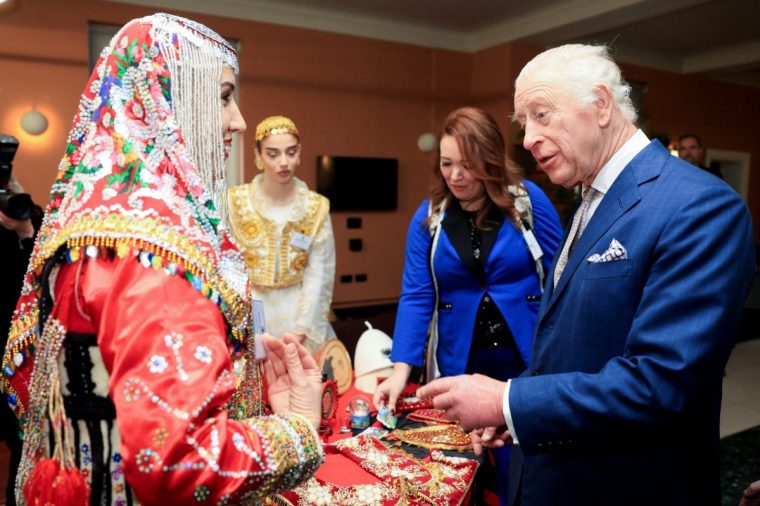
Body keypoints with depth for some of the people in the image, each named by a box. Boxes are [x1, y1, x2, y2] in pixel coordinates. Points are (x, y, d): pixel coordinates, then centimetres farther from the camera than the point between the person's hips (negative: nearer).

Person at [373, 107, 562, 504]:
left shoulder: (529, 200, -7)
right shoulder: (428, 215, -2)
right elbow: (415, 296, -6)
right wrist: (401, 369, -14)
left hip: (529, 359, -1)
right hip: (461, 364, 2)